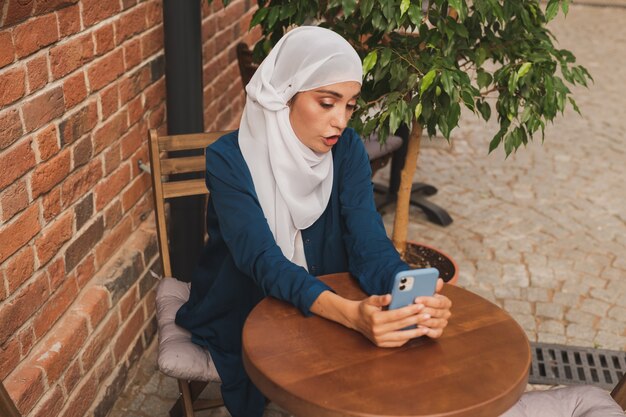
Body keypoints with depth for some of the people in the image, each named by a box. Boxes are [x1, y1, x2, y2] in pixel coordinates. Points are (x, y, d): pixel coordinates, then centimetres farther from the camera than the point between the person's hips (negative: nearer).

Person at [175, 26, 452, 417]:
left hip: (323, 313, 3)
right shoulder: (230, 159, -21)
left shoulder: (347, 149, -10)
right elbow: (264, 262, -32)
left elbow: (369, 242, -18)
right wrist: (350, 313, -48)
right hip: (242, 316, -3)